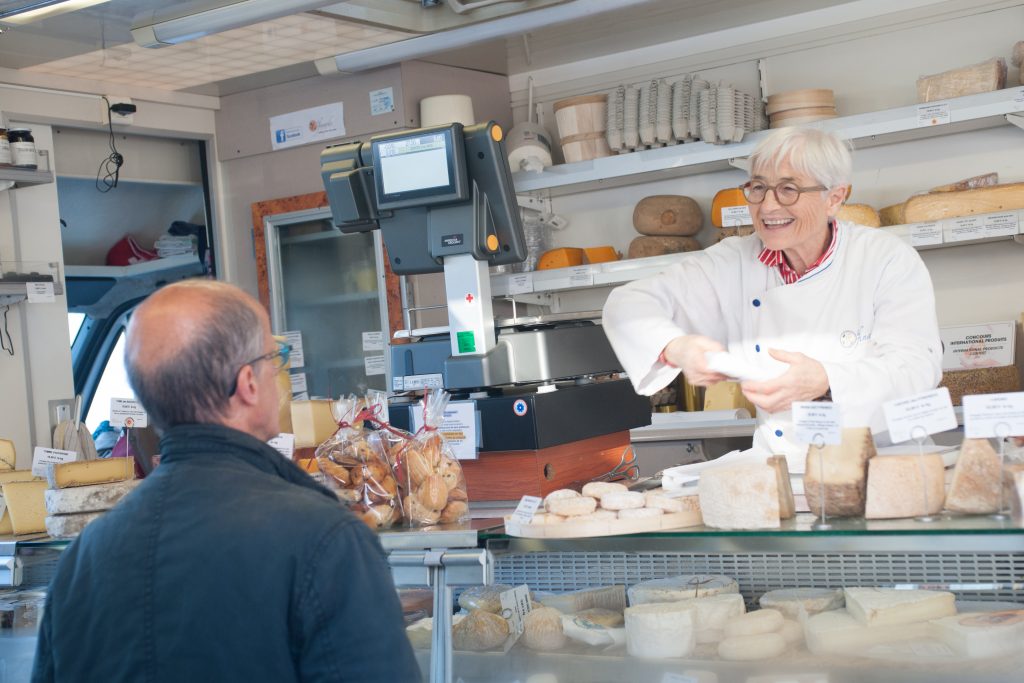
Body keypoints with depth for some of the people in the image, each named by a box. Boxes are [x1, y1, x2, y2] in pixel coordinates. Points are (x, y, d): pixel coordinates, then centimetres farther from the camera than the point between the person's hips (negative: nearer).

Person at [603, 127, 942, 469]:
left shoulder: (888, 260, -3)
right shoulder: (734, 266, 3)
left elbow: (918, 367, -13)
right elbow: (629, 303, 2)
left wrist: (826, 382, -32)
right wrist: (675, 348, -21)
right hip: (781, 474, 4)